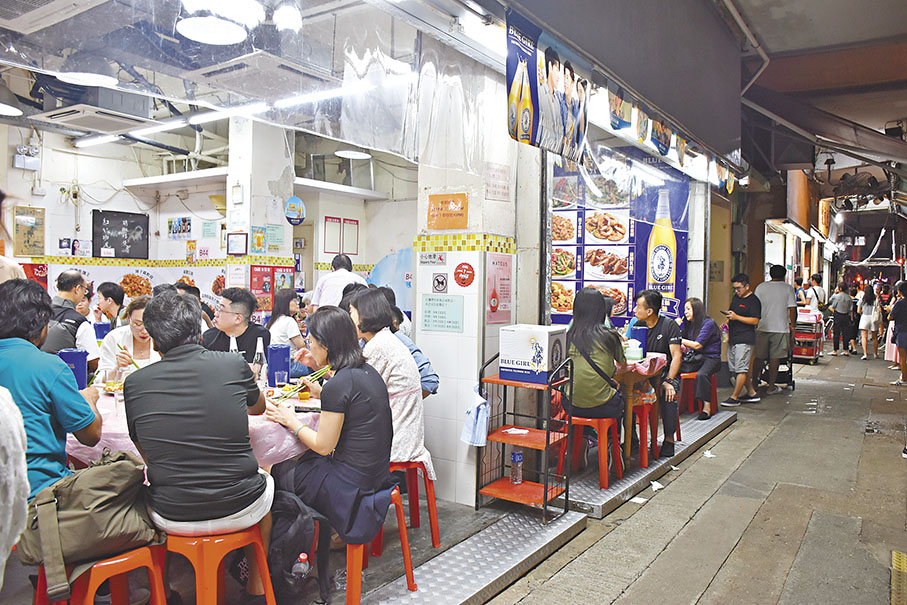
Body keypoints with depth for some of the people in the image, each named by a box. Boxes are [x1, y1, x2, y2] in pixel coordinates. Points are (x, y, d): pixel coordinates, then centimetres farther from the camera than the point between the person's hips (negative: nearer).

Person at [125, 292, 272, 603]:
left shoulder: (135, 383, -8)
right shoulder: (232, 365, -9)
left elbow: (146, 452, 8)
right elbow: (259, 407, 15)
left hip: (172, 519, 1)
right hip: (239, 511, -1)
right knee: (265, 480, 32)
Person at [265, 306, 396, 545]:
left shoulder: (337, 385, -22)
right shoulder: (369, 372, 2)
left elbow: (323, 446, -14)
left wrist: (291, 421, -1)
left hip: (352, 484, -8)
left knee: (279, 471, 12)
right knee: (301, 461, 22)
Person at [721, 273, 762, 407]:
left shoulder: (753, 300, -8)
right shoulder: (735, 297, 17)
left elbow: (755, 321, -15)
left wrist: (736, 317, -20)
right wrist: (728, 320, 9)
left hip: (745, 340, -9)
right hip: (733, 339, 9)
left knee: (741, 369, -7)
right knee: (735, 368, 11)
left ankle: (734, 397, -4)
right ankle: (751, 393, 23)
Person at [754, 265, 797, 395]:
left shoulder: (761, 287, 3)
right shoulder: (788, 288, 0)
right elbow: (792, 309, -3)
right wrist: (792, 325, 7)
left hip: (762, 327, 1)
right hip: (780, 328, -1)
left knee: (758, 357, 8)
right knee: (775, 358, 4)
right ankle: (771, 387, 8)